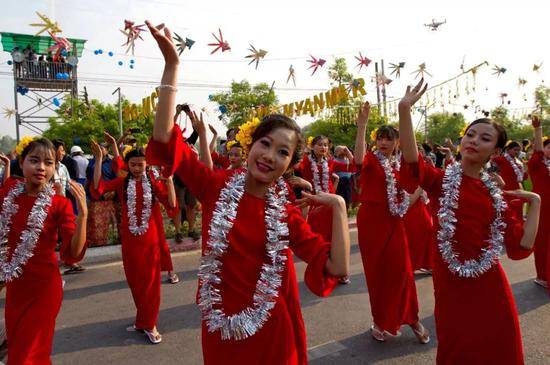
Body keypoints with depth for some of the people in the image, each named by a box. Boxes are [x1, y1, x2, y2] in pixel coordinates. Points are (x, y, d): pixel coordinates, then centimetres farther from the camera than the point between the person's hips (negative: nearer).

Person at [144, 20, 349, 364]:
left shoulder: (287, 214, -5)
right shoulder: (218, 186, -7)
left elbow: (337, 267, -12)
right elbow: (165, 139, -15)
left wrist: (338, 205, -17)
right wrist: (172, 64, -19)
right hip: (220, 330, 0)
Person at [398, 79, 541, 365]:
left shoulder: (496, 194, 6)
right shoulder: (443, 180, -4)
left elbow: (521, 246, 2)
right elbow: (413, 164, -28)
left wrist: (534, 203, 1)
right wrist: (404, 109, -35)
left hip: (489, 287, 4)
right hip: (450, 284, -3)